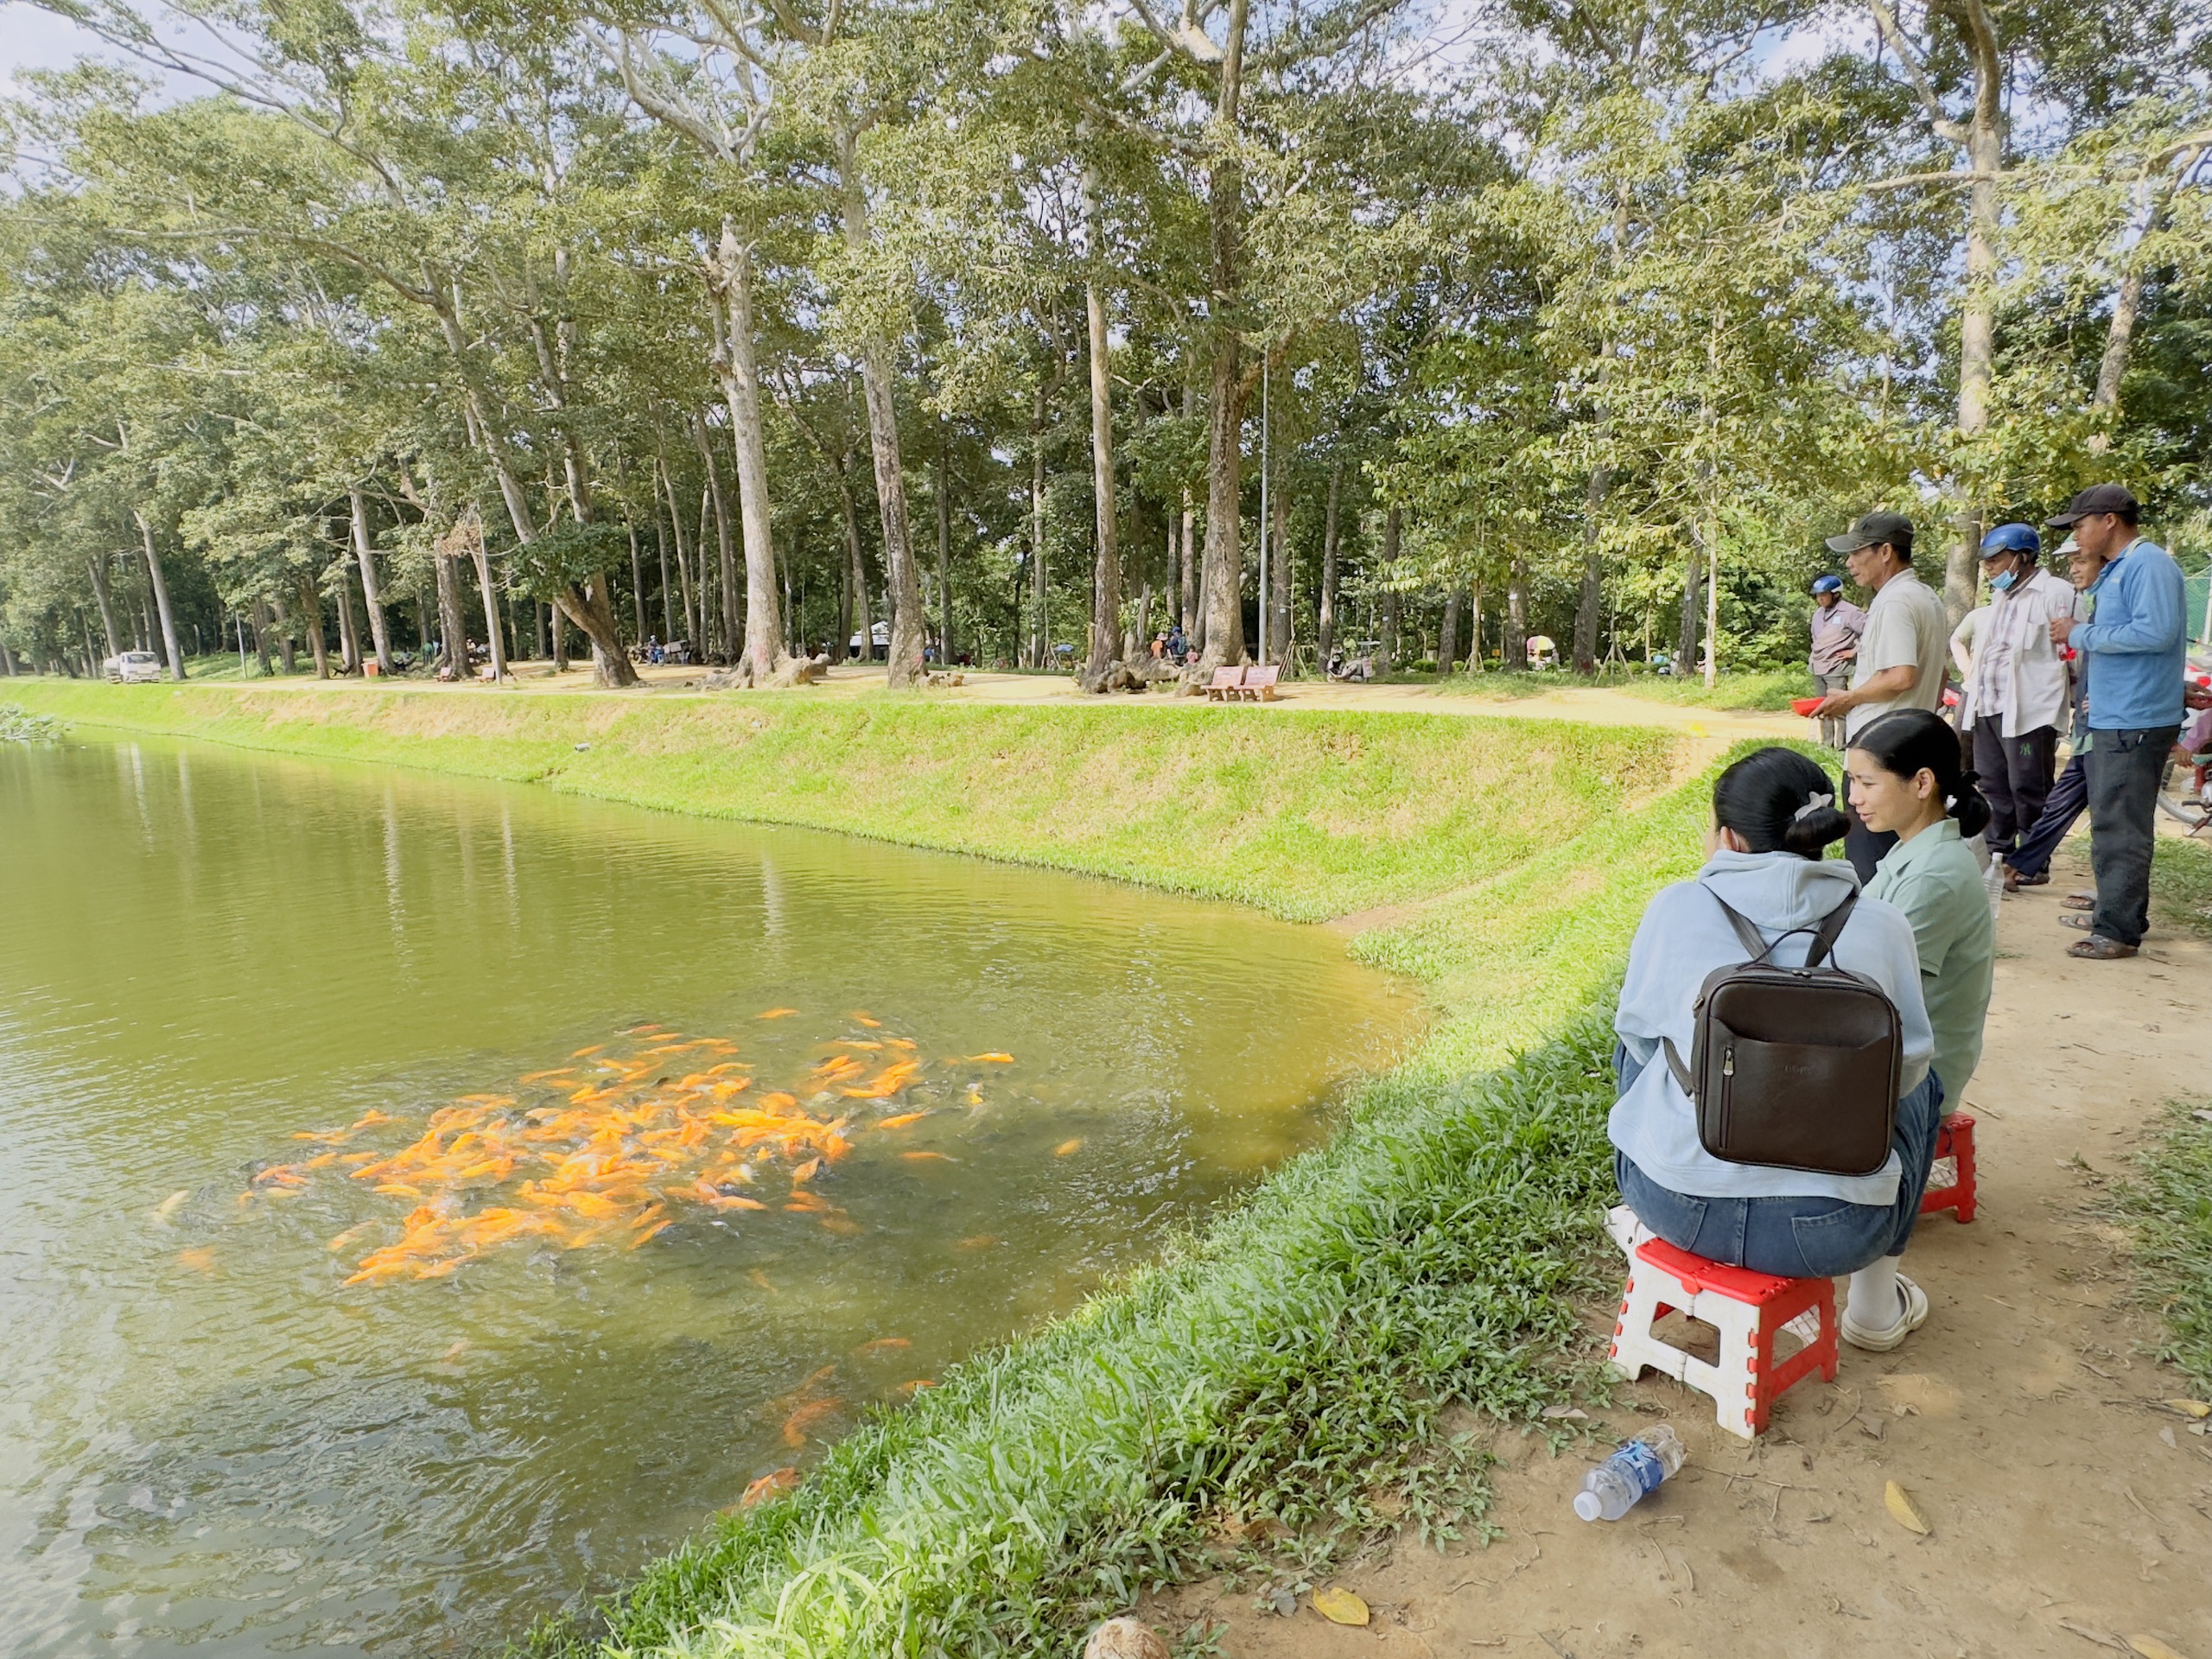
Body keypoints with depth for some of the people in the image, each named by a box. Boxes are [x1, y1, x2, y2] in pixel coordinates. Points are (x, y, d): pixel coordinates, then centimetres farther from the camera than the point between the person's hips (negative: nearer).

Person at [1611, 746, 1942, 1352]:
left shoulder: (1676, 907, -8)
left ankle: (1654, 1240, 49)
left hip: (1676, 1206, 0)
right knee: (1922, 1085, 29)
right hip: (1831, 1230, 0)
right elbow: (1905, 1065, 6)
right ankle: (1875, 1307, 38)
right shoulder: (1883, 927, -6)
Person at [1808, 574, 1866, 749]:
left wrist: (1855, 651, -10)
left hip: (1836, 669, -8)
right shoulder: (1818, 614, 13)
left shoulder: (1849, 612, -10)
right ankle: (1827, 744, 20)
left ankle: (1841, 747, -7)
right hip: (1817, 669, 8)